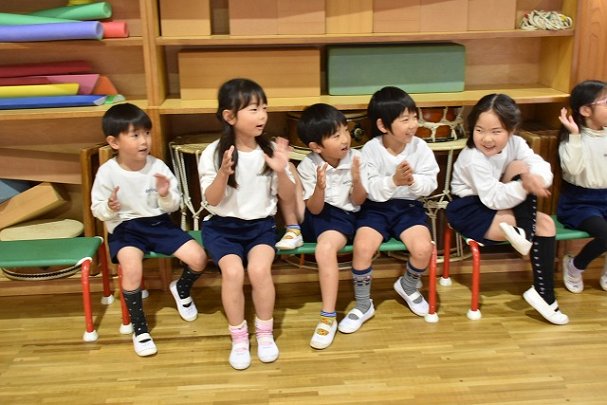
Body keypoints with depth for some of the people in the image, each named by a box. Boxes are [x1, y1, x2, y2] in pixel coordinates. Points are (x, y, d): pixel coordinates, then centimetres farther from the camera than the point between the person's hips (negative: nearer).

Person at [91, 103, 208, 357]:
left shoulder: (158, 166, -6)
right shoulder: (107, 172, -11)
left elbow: (173, 206, 1)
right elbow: (97, 210, -2)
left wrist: (166, 195, -22)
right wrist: (110, 208, -25)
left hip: (158, 222, 3)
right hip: (125, 228, -2)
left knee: (198, 258, -13)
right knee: (132, 269, -32)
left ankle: (181, 290, 25)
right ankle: (139, 328, -9)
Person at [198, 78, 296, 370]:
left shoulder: (271, 150, -3)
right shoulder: (213, 153, -8)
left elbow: (288, 198, -1)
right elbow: (211, 200, -11)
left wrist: (281, 171, -21)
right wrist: (224, 173, -29)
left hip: (261, 224, 1)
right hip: (222, 226, -1)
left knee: (259, 269, -26)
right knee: (233, 270, -26)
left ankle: (265, 332, -1)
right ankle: (239, 337, -3)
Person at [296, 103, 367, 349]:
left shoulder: (354, 158, -7)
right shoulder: (307, 166, -9)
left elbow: (358, 202, -2)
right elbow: (314, 209, -10)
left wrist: (356, 180, -22)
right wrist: (320, 187, -29)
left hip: (342, 215, -2)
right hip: (315, 215, 2)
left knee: (325, 248, -35)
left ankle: (328, 317, -24)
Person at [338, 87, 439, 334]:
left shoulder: (420, 147, -6)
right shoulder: (370, 149, -11)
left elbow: (430, 184, -5)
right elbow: (370, 190, -13)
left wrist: (414, 181, -26)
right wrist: (393, 181, -30)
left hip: (409, 206, 2)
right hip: (376, 207, -1)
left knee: (423, 248, -22)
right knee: (362, 248, -26)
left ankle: (408, 286, 16)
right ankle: (363, 305, 0)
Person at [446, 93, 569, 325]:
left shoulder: (515, 143, -6)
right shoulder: (473, 159, -26)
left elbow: (543, 169, -17)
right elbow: (494, 199, -30)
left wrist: (536, 179, -40)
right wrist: (524, 184, -44)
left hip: (495, 203, 7)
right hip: (470, 210, -7)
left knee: (546, 224, -11)